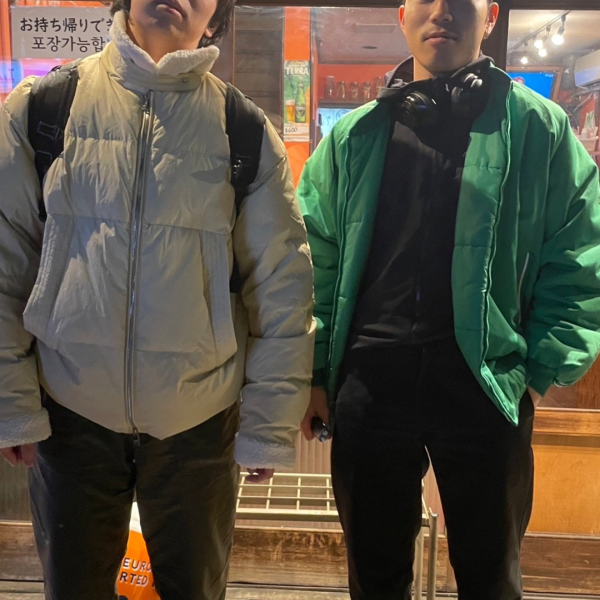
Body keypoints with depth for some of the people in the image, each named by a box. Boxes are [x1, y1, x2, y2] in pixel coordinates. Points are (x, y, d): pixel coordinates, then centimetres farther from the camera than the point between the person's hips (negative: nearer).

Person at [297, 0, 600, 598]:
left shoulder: (538, 128, 3)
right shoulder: (353, 135, 8)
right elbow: (316, 260, 8)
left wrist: (545, 369, -4)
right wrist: (315, 373, 4)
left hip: (489, 388, -1)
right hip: (368, 386, 2)